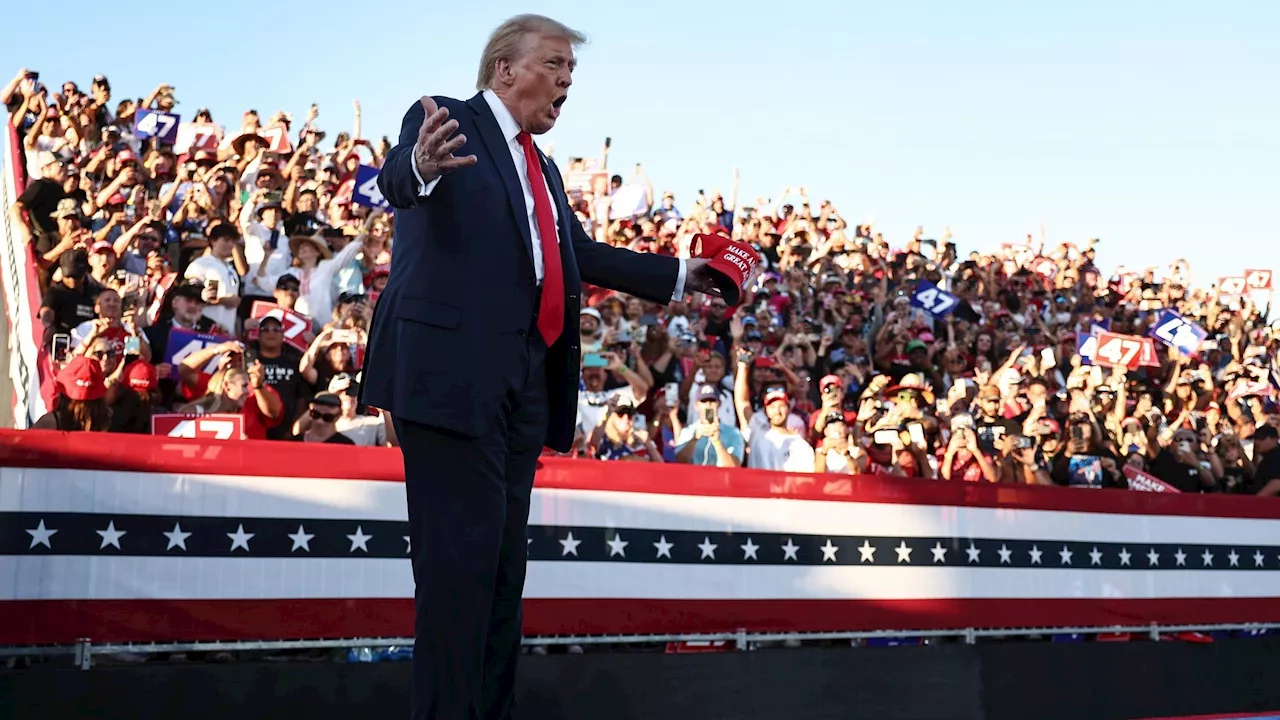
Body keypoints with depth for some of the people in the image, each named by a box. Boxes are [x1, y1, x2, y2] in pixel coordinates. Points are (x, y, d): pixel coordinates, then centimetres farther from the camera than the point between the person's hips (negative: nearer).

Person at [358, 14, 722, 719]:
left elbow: (582, 255, 29)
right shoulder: (445, 121, -2)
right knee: (460, 558, -9)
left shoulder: (542, 169, 22)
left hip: (523, 387, 9)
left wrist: (678, 276, 27)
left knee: (504, 561, 13)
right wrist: (420, 166, -47)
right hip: (450, 371, -8)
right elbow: (395, 178, -23)